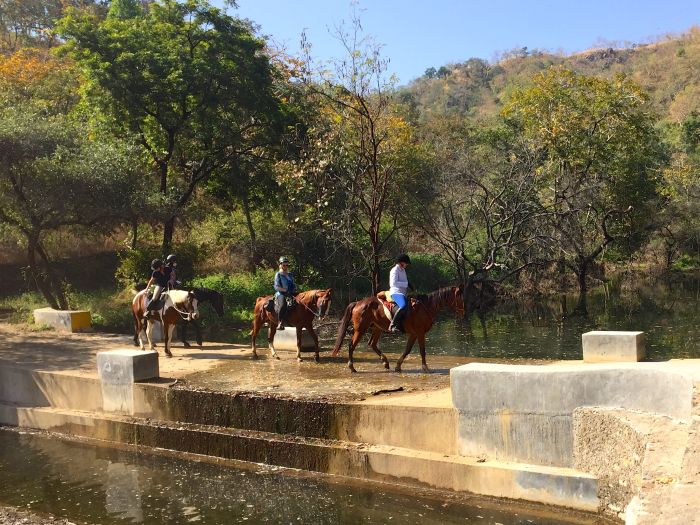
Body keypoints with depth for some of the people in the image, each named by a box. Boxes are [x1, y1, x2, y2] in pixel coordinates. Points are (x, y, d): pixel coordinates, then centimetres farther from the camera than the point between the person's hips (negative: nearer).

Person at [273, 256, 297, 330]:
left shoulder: (290, 275, 21)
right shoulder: (278, 274, 4)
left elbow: (294, 285, 24)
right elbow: (277, 287, -5)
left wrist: (294, 289, 0)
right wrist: (286, 290, -16)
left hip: (291, 294, 6)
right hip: (280, 293, -6)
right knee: (283, 304, -36)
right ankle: (280, 323, -35)